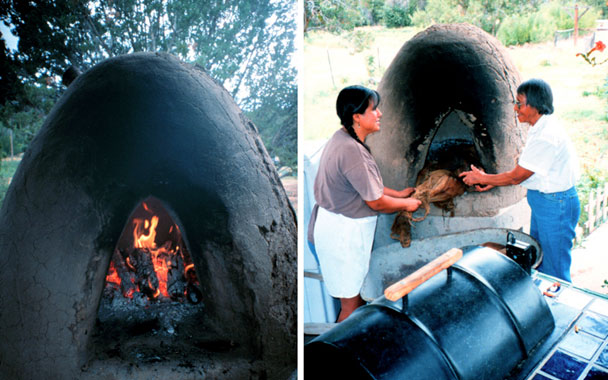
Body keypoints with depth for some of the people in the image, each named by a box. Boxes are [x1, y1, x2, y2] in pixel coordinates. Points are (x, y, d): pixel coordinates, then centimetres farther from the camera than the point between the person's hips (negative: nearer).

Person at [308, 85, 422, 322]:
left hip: (340, 227, 10)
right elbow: (376, 202, -20)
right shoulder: (352, 150, -26)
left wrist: (398, 193, 17)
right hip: (342, 231, -10)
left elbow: (365, 185, 17)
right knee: (351, 302, 7)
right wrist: (406, 204, -3)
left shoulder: (342, 139, 6)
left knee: (354, 293, 24)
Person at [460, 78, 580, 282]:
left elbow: (516, 177, -20)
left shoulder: (547, 136, -26)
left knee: (553, 271, 3)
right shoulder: (541, 128, 6)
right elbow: (523, 170, 12)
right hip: (542, 200, 10)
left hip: (556, 205, -10)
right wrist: (493, 182, 9)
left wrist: (482, 178, -8)